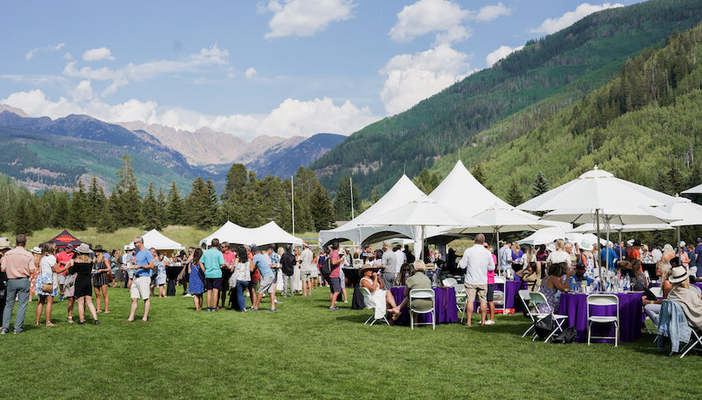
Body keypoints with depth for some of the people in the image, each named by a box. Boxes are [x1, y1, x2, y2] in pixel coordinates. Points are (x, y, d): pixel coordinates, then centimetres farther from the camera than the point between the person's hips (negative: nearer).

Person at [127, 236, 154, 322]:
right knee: (134, 298, 5)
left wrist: (140, 266, -22)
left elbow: (151, 266, -15)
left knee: (146, 298, -2)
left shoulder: (147, 252, -9)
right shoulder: (136, 252, 16)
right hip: (135, 278, 8)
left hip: (144, 277, -8)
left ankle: (145, 317, 3)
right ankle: (131, 317, 7)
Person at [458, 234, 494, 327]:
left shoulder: (468, 251, -8)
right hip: (483, 281, 1)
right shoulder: (487, 252, -1)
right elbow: (492, 267, 7)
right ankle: (483, 321, 12)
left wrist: (462, 260, 17)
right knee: (483, 300, 9)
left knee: (470, 300, 2)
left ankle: (468, 321, 4)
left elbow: (462, 266, -3)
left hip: (471, 281, -1)